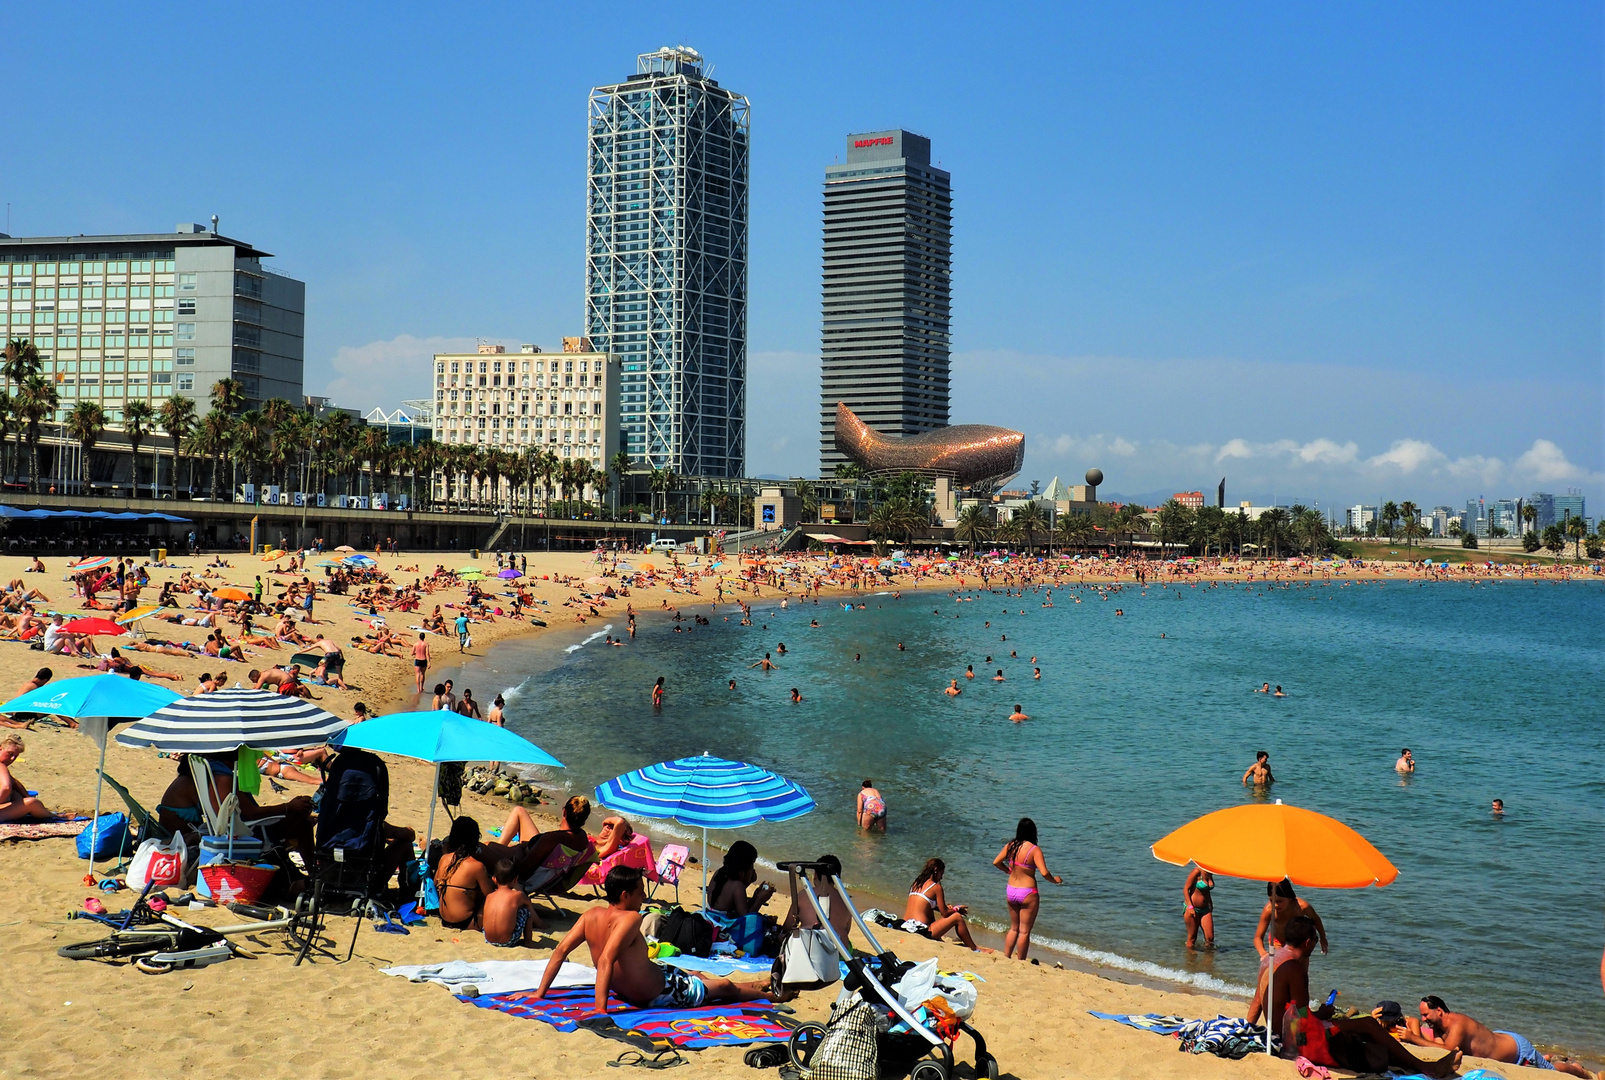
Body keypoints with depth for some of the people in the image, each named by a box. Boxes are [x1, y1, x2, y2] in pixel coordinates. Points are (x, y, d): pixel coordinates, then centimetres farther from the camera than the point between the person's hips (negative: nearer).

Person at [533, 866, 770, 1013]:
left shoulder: (592, 916, -12)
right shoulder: (630, 919, -33)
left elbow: (561, 950, -13)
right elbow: (606, 960, -43)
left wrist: (540, 993, -9)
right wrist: (600, 1008, -45)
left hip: (627, 991, 8)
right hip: (660, 993, -8)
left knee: (695, 975, 33)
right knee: (725, 987, 14)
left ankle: (754, 985, 57)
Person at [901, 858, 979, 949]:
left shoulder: (916, 883, 13)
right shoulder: (936, 887, -7)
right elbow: (945, 914, -3)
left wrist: (945, 908, 25)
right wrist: (957, 909, 17)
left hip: (905, 926, 8)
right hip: (921, 930, -8)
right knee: (957, 917, 4)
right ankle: (974, 950, 13)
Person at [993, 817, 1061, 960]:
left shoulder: (1010, 846, -3)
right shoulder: (1034, 850, -17)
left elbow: (996, 862, 5)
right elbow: (1044, 873, -23)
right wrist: (1055, 880, -4)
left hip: (1011, 891, 5)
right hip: (1027, 893, -5)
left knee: (1014, 928, 22)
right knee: (1024, 931, 7)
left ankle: (1005, 958, 24)